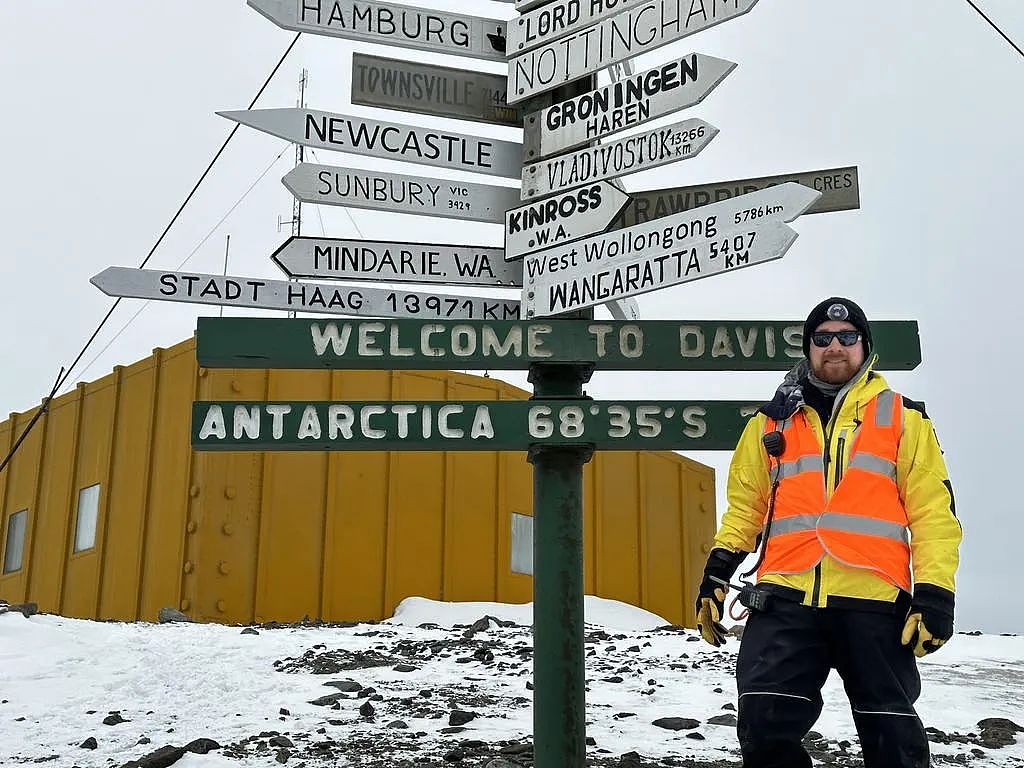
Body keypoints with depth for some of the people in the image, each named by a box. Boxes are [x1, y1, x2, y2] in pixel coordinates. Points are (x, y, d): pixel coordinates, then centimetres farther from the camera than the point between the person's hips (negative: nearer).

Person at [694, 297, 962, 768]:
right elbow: (745, 505, 18)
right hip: (785, 599, 1)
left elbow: (933, 511, 5)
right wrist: (716, 575, 7)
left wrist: (935, 593, -6)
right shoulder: (772, 422, 18)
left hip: (874, 603, -1)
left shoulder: (903, 418, 12)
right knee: (765, 729, -8)